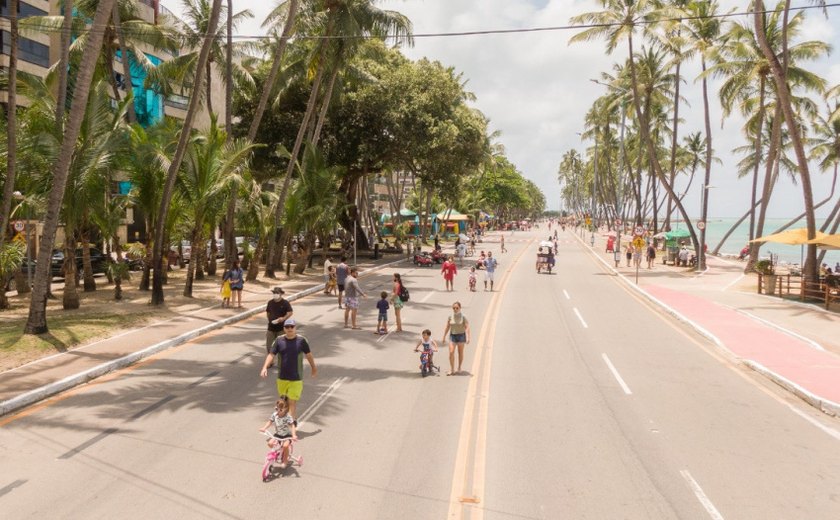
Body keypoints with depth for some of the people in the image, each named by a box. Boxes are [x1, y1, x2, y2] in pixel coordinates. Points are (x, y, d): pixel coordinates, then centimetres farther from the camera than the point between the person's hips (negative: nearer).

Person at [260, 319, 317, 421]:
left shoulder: (301, 340, -8)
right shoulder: (279, 340, -3)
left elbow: (308, 355, 5)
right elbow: (271, 355, -5)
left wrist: (314, 368, 16)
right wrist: (265, 367, -21)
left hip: (296, 379, -3)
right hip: (281, 378, 4)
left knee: (292, 402, -7)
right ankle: (294, 418, 40)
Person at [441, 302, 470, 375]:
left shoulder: (463, 317, -8)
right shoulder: (450, 317, 0)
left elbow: (467, 327, -13)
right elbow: (447, 327, 8)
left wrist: (468, 338, -23)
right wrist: (444, 337, 10)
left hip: (461, 335, -2)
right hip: (452, 336, 2)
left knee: (460, 353, 9)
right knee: (451, 352, -10)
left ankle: (459, 368, 27)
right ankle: (452, 370, -2)